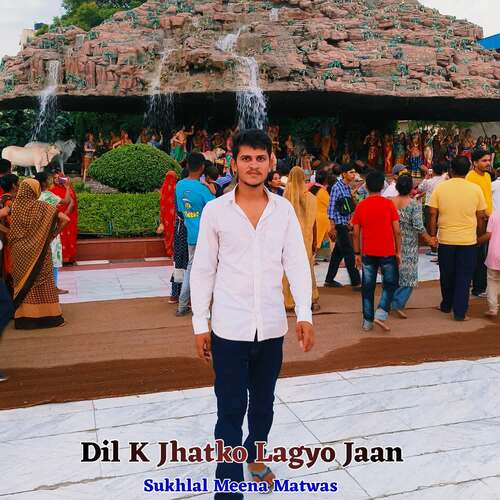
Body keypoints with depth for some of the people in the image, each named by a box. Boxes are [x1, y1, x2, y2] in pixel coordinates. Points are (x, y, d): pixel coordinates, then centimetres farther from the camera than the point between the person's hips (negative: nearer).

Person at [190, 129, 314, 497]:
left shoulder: (284, 209, 1)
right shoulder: (215, 210, -4)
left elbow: (297, 263, 0)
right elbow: (203, 270, -2)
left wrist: (305, 314, -8)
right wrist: (200, 324, -3)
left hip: (272, 326, 3)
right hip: (229, 327, -2)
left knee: (263, 401, 19)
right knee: (231, 408, 3)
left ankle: (255, 456, 43)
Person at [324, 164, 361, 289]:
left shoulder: (348, 187, 12)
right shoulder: (337, 187, -13)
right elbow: (331, 208, -16)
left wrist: (349, 220, 16)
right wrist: (332, 227, -18)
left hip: (345, 224, 9)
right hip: (339, 224, -9)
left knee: (338, 252, 12)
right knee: (349, 253, -6)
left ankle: (329, 280, 20)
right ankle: (356, 281, -2)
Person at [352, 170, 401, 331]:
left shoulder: (360, 206, -1)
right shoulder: (389, 204, -6)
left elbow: (356, 233, 1)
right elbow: (396, 231, -6)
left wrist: (357, 254, 9)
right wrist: (398, 251, 3)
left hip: (368, 253, 2)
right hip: (387, 252, -2)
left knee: (368, 287, 9)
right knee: (390, 284, 13)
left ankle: (367, 321, 13)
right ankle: (380, 314, -3)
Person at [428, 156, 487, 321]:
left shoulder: (440, 188, -4)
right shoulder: (475, 189, -4)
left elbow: (433, 215, -4)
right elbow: (481, 216, 1)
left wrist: (432, 236, 5)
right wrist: (480, 236, 15)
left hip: (446, 240, 1)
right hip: (468, 241, -1)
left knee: (447, 276, 17)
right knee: (464, 278, 6)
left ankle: (446, 305, 32)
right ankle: (460, 312, 6)